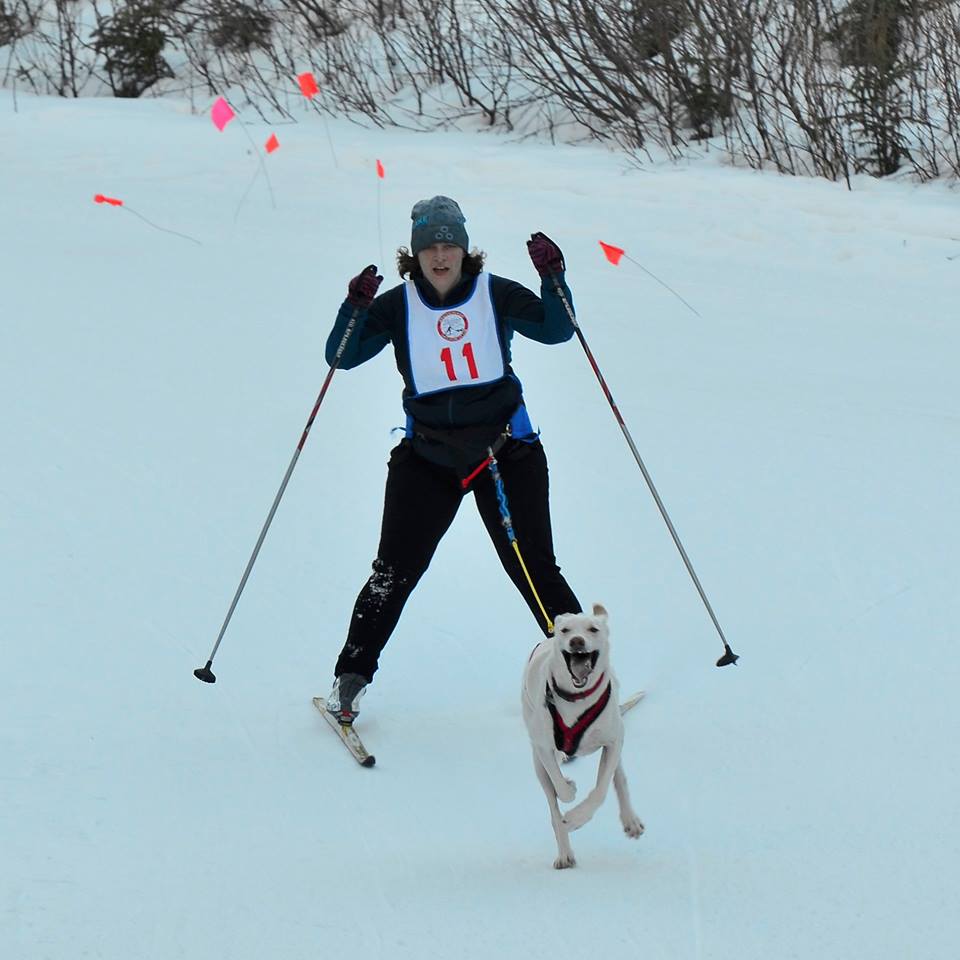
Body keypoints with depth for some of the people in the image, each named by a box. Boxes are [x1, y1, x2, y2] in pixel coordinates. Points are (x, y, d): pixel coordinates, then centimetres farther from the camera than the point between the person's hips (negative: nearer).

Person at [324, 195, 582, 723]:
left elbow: (555, 330, -3)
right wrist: (356, 307, -24)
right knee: (394, 570, -3)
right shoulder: (398, 306, -1)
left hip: (505, 451, 0)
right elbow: (342, 357, -6)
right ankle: (351, 675, 9)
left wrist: (552, 278, -19)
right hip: (427, 456, 1)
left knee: (533, 568, 0)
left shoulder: (495, 294, -2)